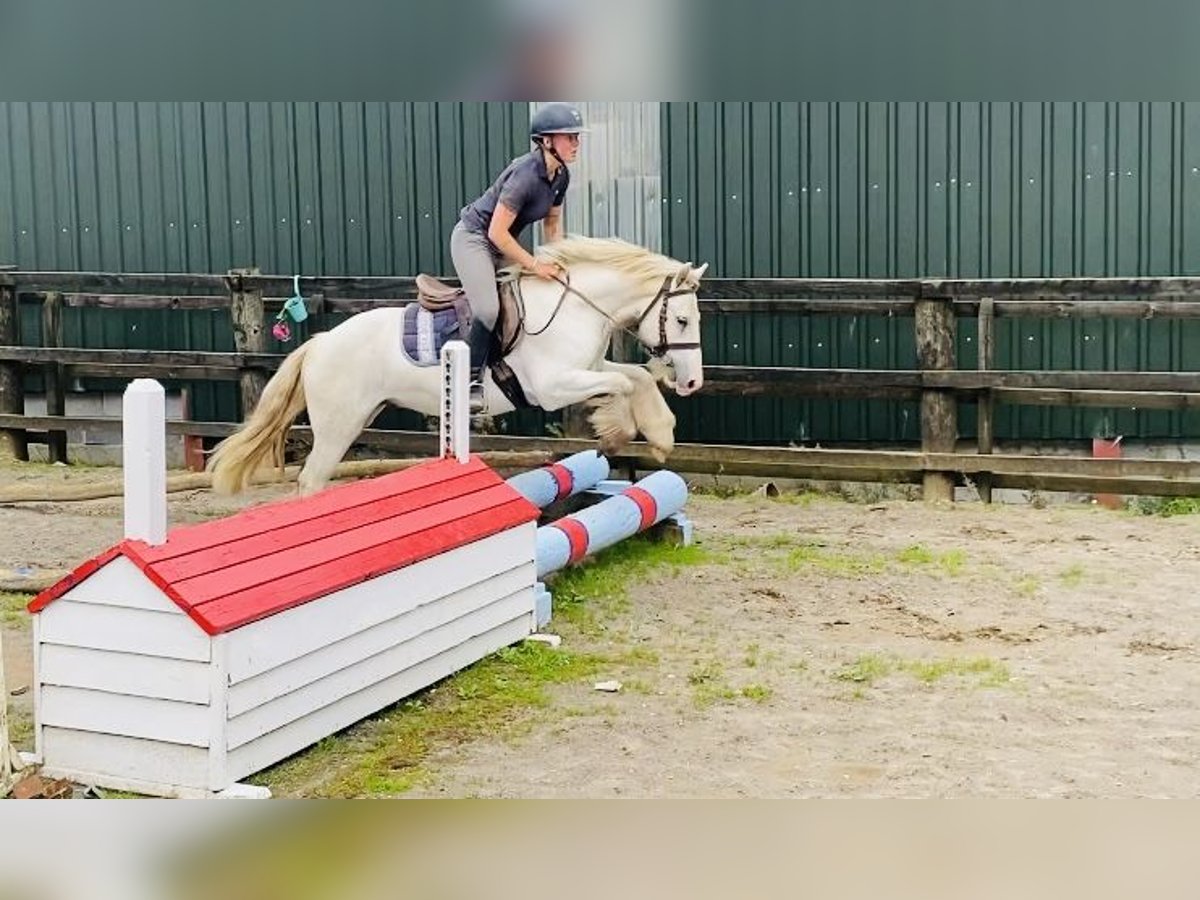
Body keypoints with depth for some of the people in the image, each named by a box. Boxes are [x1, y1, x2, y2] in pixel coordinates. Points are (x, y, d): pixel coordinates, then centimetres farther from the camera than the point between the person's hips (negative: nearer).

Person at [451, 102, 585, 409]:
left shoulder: (561, 176, -4)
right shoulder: (525, 174, -29)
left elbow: (553, 221, 13)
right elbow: (497, 233, -28)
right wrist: (535, 265, -23)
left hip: (503, 243, 9)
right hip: (473, 237, -9)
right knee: (488, 309, -23)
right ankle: (471, 378, -12)